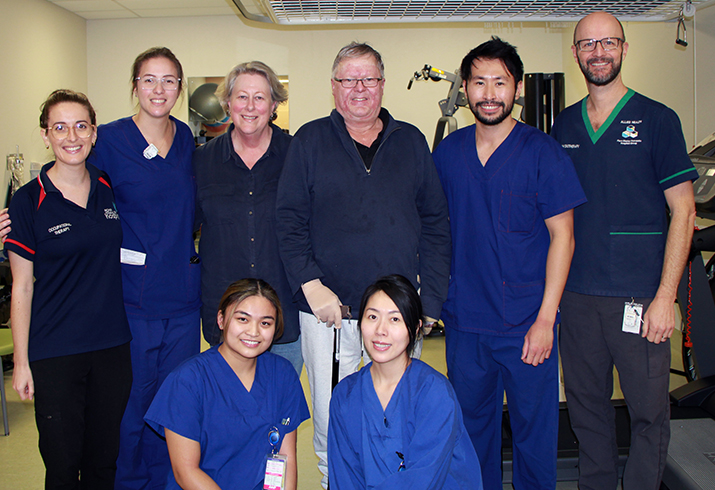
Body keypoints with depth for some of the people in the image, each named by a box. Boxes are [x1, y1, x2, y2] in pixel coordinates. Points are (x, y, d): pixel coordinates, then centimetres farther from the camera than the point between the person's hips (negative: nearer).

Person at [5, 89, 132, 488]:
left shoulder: (112, 190, 3)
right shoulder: (29, 202, -6)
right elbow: (22, 286, -3)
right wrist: (21, 361, -4)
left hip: (114, 345, 3)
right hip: (55, 353, -3)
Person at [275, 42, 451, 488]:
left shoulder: (411, 141, 9)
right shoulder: (311, 140, 5)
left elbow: (435, 224, 7)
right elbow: (289, 220, -1)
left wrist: (431, 298, -1)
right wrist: (310, 284, -13)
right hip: (328, 307, -1)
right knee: (331, 421, 8)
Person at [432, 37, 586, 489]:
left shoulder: (542, 152, -7)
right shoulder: (448, 152, 4)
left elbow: (562, 236, -7)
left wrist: (545, 319, -12)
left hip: (526, 323, -3)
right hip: (463, 320, 3)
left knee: (534, 428, 8)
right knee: (473, 422, 16)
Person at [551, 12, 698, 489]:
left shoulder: (656, 119, -1)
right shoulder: (564, 125, 10)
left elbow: (683, 211, -4)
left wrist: (665, 297, -11)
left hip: (640, 296, -3)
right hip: (577, 295, 4)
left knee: (650, 411, 3)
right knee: (586, 406, 13)